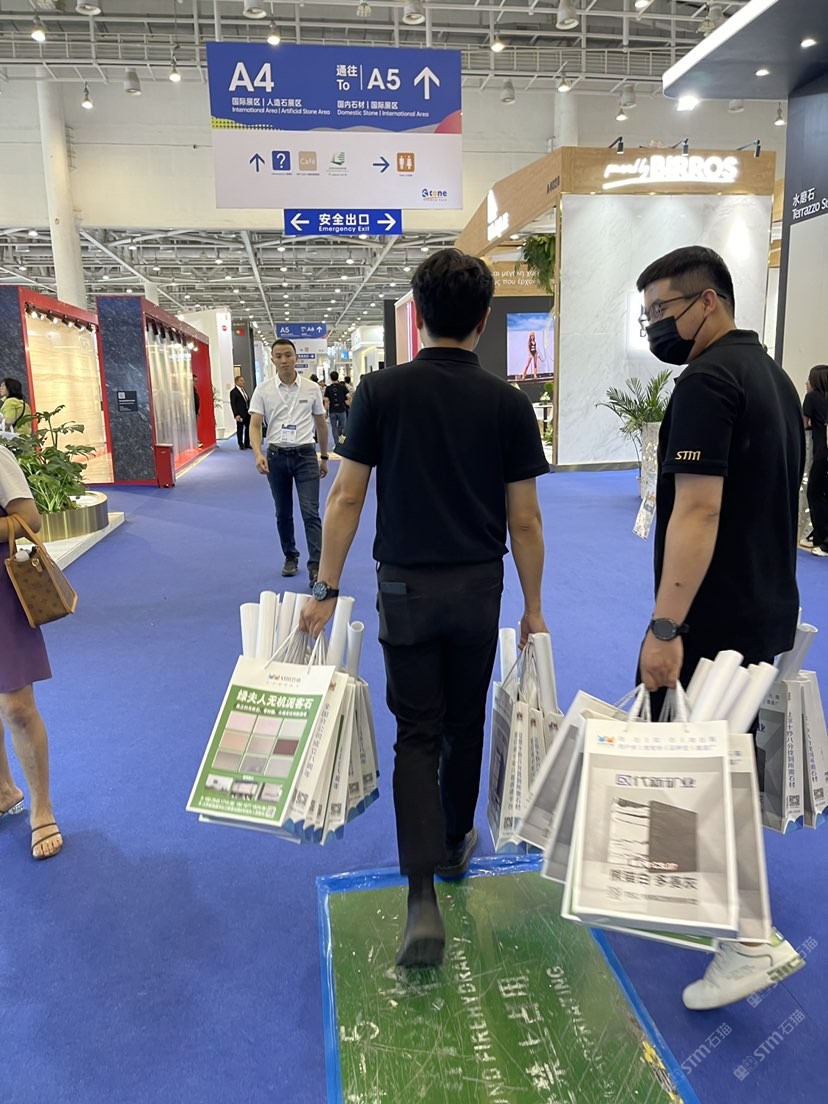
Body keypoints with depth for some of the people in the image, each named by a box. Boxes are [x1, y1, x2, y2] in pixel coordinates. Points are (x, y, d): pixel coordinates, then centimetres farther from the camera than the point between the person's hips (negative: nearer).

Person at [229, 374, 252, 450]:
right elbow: (233, 404, -12)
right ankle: (241, 445, 10)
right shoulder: (233, 391, -7)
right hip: (240, 414, -7)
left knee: (248, 428, 10)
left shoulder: (244, 390, 15)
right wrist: (236, 415, -19)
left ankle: (247, 444, 19)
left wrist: (250, 410, 9)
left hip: (247, 413, 7)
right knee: (240, 430, 2)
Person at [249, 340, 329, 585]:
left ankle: (316, 566, -7)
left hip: (305, 455, -1)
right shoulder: (263, 390, -2)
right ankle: (290, 557, 29)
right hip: (276, 456, 1)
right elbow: (255, 425, -8)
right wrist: (258, 454, -25)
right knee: (283, 513, 12)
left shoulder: (312, 389, 0)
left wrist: (324, 457, 13)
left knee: (310, 512, -8)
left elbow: (321, 424, 10)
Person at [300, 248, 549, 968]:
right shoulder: (509, 404, -5)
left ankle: (424, 898, -1)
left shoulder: (381, 391, -7)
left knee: (417, 733, 7)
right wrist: (533, 607, 6)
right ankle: (454, 844, 39)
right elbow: (524, 519, -4)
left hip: (407, 587, -1)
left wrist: (326, 590, 0)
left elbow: (347, 497, -7)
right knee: (465, 725, 19)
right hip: (478, 588, 1)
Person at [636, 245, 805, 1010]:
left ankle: (753, 938, 8)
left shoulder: (708, 380, -17)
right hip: (766, 608, 10)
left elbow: (697, 513, -26)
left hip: (716, 619, -10)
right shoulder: (772, 375, 14)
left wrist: (665, 627, -26)